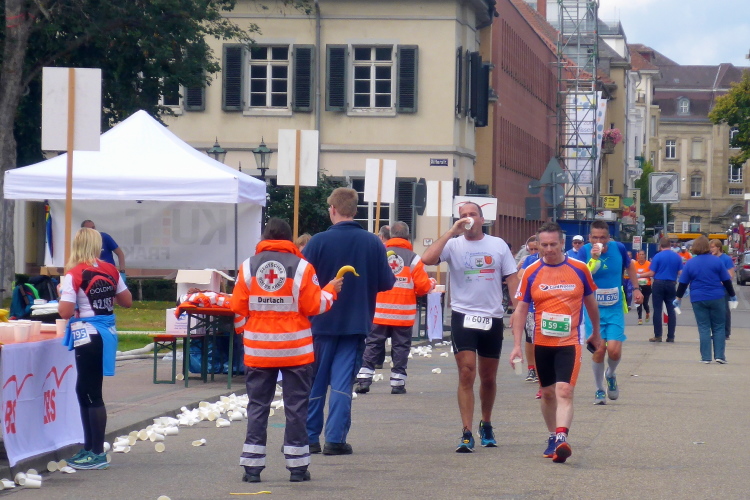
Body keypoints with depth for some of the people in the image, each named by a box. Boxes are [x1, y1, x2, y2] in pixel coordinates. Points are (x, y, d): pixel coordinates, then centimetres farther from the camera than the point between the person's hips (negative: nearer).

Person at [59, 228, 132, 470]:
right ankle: (89, 448, 23)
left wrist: (62, 293, 0)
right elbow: (127, 301, 13)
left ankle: (98, 454, -1)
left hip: (88, 336, -7)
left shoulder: (74, 275, -14)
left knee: (92, 394, -3)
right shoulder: (111, 271, 4)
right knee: (86, 390, 17)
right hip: (107, 332, 7)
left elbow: (65, 312, -18)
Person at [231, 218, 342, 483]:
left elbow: (238, 308, 2)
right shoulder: (301, 267, -7)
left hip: (258, 350, 2)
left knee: (257, 406, 8)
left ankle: (252, 466, 6)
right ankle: (297, 466, 6)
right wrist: (331, 290, 12)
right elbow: (314, 306, -6)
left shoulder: (248, 266, 0)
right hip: (295, 350, -2)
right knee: (296, 407, 5)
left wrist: (244, 333, 19)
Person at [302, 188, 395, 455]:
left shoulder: (319, 241, -11)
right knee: (343, 382, 5)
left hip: (322, 322, -1)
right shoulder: (373, 243, -5)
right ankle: (335, 440, 0)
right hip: (356, 324, 1)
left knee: (315, 382, 10)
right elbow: (387, 282, 0)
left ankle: (309, 438, 13)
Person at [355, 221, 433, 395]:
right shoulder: (413, 258, -6)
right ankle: (398, 382, 7)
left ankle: (363, 380, 1)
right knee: (400, 347, 7)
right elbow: (423, 286, -6)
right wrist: (431, 284, 17)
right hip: (404, 313, -1)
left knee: (372, 345, 7)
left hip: (379, 312, 1)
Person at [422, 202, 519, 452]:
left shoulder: (498, 245, 6)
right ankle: (467, 434, -12)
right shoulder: (453, 245, -1)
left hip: (493, 318, 2)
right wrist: (452, 232, -16)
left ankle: (486, 425, 34)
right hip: (464, 316, -2)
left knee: (488, 378, 14)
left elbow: (512, 279, 7)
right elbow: (427, 259, -18)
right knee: (467, 374, -12)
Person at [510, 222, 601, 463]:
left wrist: (596, 333, 22)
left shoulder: (579, 269, -2)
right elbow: (520, 310, 4)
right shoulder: (531, 272, 0)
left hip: (570, 342, -3)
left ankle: (562, 439, -27)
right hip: (542, 343, 3)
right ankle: (552, 437, 28)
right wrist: (517, 345, -3)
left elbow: (590, 302, 13)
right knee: (547, 393, 13)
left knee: (564, 391, -17)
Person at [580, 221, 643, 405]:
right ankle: (599, 390, 16)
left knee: (614, 350, -10)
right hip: (593, 309, -1)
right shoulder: (585, 251, -11)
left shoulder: (618, 248, -4)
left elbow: (629, 266, 17)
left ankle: (610, 375, 24)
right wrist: (593, 258, -32)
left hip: (615, 309, 1)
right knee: (599, 350, -5)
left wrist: (636, 288, 15)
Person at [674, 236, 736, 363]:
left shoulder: (690, 263, 0)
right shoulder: (716, 261, -3)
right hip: (716, 298, -1)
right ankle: (719, 355, 3)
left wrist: (678, 297, 15)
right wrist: (732, 295, 14)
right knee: (719, 327, 8)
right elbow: (726, 280, 1)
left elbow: (683, 283, 3)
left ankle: (706, 357, 2)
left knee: (704, 328, 5)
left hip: (698, 299, 1)